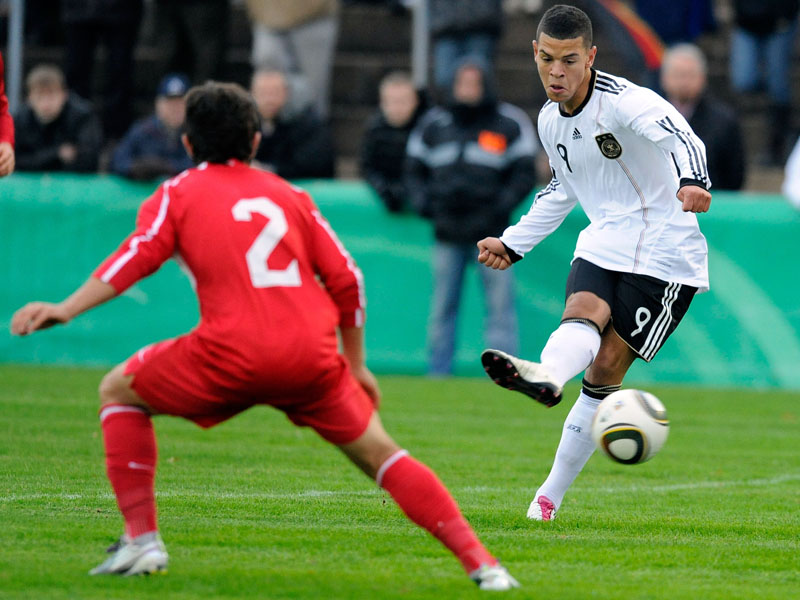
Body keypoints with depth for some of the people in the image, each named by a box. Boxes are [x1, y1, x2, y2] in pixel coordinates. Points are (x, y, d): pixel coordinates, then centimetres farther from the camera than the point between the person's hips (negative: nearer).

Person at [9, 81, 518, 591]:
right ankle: (479, 560, 5)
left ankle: (142, 539, 8)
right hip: (313, 357, 3)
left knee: (119, 391, 19)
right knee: (378, 454, 17)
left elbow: (137, 257, -2)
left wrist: (66, 310, -8)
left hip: (233, 356, -3)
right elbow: (347, 280, 19)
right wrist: (356, 365, 28)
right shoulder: (289, 195, 23)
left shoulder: (179, 193, 14)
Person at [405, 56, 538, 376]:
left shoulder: (510, 124, 3)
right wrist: (425, 205, 2)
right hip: (447, 233, 3)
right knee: (442, 307, 6)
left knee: (500, 306, -5)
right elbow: (414, 171, 18)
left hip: (491, 233, -3)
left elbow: (524, 175, 3)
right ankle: (437, 373, 11)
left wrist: (500, 208, -9)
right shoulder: (433, 124, 12)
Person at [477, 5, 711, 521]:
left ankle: (551, 495, -10)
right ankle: (547, 377, -51)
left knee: (604, 372, -11)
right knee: (582, 315, -24)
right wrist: (513, 244, 22)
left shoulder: (625, 101, -17)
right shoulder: (551, 120, 7)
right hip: (602, 246, 7)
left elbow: (681, 138, -37)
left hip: (664, 256, -7)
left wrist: (691, 183, -59)